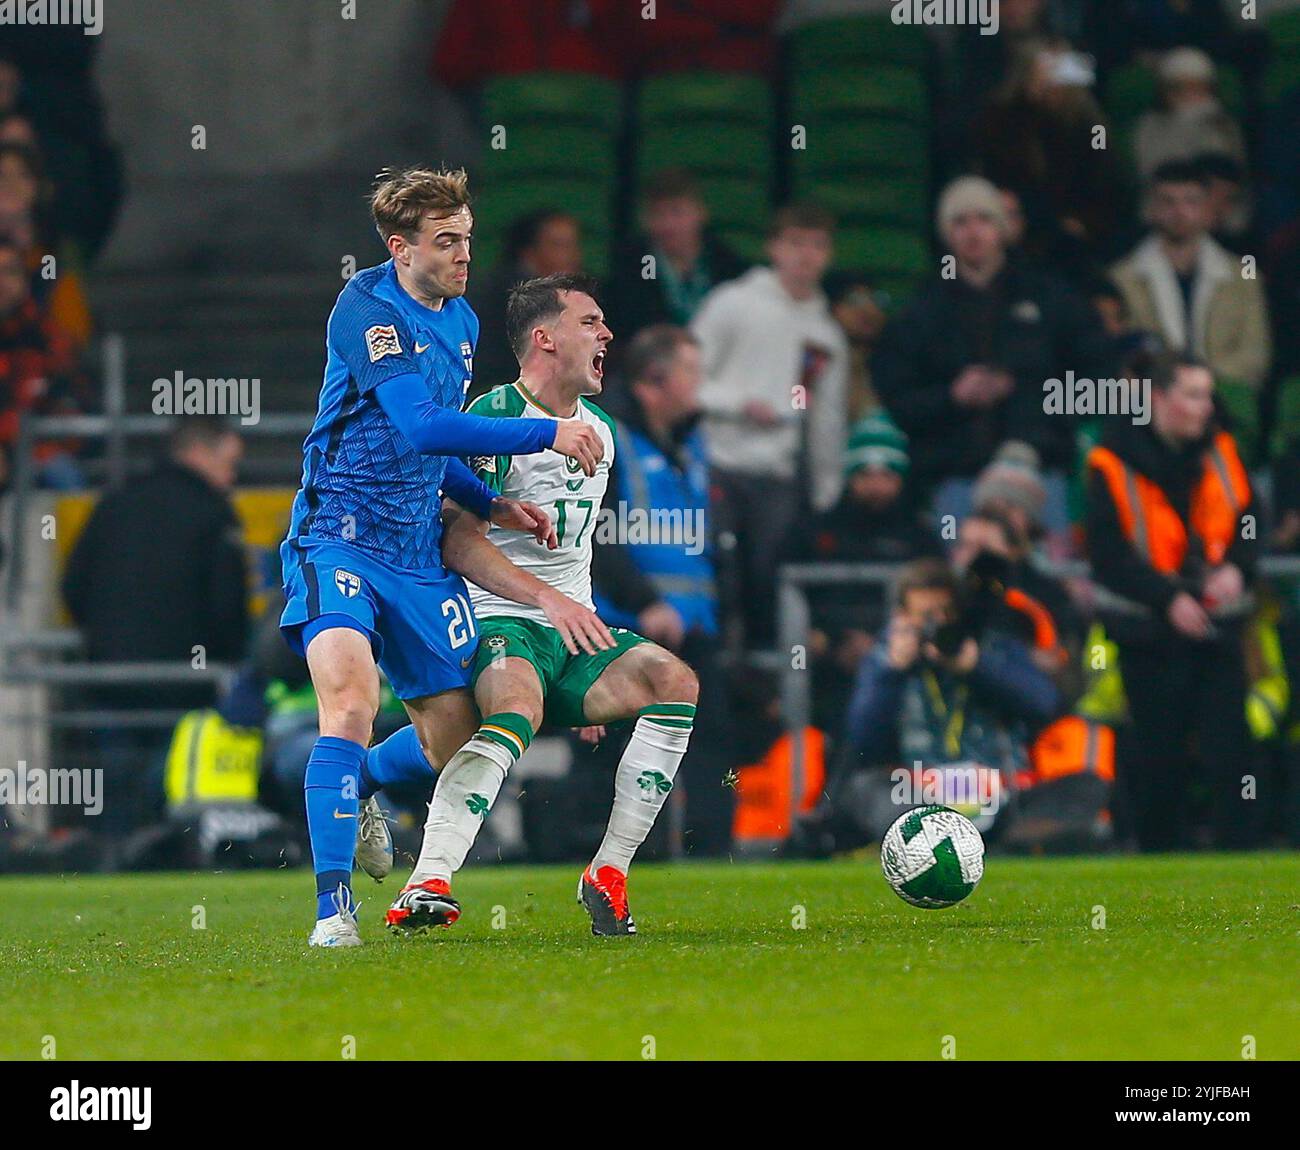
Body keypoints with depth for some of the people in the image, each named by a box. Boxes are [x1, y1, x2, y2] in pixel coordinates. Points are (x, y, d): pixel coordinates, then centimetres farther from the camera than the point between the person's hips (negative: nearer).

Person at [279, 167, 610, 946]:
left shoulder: (462, 321, 12)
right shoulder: (366, 309, -14)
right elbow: (420, 426, -25)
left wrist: (492, 504, 10)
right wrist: (546, 435, -23)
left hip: (420, 554, 8)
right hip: (340, 542, -8)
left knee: (453, 742, 7)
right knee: (352, 696, -29)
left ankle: (355, 786, 41)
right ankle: (334, 905, -25)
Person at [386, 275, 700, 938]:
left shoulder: (598, 429, 18)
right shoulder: (494, 419, -9)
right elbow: (460, 542, -16)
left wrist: (592, 683, 26)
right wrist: (554, 602, -24)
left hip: (575, 634, 8)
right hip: (501, 623, -7)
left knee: (674, 682, -17)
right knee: (516, 709, -37)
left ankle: (609, 873, -14)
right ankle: (424, 886, -47)